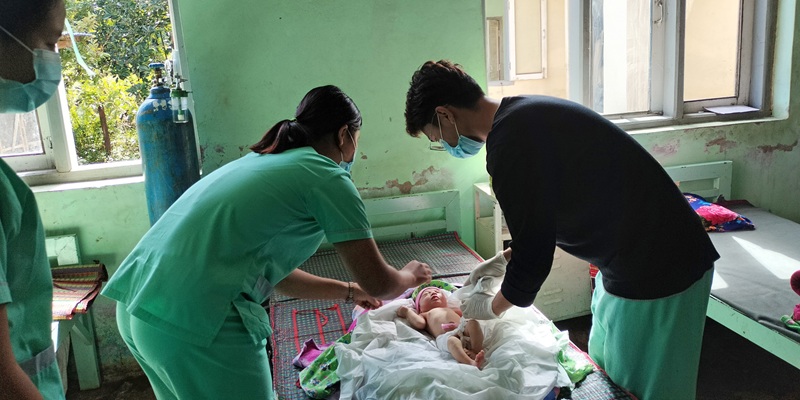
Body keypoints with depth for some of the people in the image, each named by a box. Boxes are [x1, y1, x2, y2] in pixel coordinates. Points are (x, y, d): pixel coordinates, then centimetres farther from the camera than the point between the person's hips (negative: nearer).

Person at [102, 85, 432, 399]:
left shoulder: (261, 160, 21)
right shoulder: (327, 178, -3)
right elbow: (378, 283, 0)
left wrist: (348, 291, 36)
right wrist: (410, 275, 23)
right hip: (199, 321, -8)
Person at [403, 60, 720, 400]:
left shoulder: (509, 142, -24)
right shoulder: (523, 114, 8)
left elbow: (534, 253, -18)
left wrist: (493, 307, 0)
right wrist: (503, 261, 20)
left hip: (659, 271, -10)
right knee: (602, 372, 21)